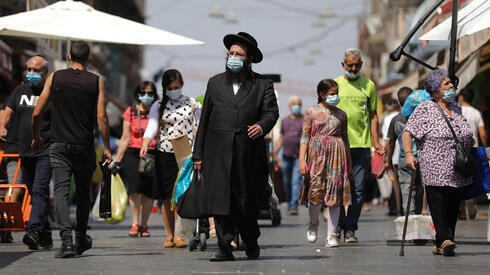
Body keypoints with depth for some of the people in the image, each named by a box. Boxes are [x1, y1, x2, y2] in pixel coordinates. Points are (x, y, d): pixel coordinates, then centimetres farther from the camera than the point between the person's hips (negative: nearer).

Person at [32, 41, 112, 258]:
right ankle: (81, 239, 26)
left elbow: (37, 113, 4)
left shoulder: (55, 78, 3)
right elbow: (101, 118, -5)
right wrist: (106, 148, 3)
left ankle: (66, 239, -23)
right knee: (83, 192, 15)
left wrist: (36, 137, 19)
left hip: (59, 145, 0)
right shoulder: (96, 81, 1)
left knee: (61, 190, -6)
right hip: (84, 147, 0)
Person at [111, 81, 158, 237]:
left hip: (153, 154, 0)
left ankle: (143, 225, 10)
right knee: (135, 186, -18)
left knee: (148, 191, -3)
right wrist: (117, 160, 8)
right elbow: (125, 139, 11)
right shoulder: (130, 112, 9)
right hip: (133, 154, 0)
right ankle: (135, 224, -14)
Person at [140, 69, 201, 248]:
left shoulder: (192, 104, 9)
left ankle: (178, 234, -9)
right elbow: (152, 127, -5)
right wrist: (145, 145, -23)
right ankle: (169, 235, 10)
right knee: (166, 197, 3)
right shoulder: (158, 106, 7)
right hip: (164, 155, 1)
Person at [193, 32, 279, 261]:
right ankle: (224, 248, -4)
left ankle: (251, 243, 28)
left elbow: (272, 111, 0)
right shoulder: (215, 83, 16)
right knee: (220, 200, -7)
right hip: (218, 153, 1)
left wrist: (262, 126, -24)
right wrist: (198, 153, 10)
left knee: (247, 203, 6)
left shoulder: (262, 85, 10)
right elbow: (205, 119, 14)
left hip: (248, 153, -1)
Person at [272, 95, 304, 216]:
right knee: (287, 182, 9)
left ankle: (294, 206, -19)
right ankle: (289, 203, 24)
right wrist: (274, 154, 13)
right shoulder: (285, 121, 16)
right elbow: (281, 139, 20)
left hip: (299, 156, -4)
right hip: (286, 155, 4)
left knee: (296, 181, -14)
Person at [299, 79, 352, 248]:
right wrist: (302, 160, -9)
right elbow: (305, 137, 2)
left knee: (334, 193, -3)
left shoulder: (341, 114, 12)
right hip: (316, 153, -2)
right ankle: (313, 224, 18)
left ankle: (332, 235, 0)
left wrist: (350, 165, 16)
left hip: (336, 154, 2)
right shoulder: (311, 112, 4)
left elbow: (345, 139, 17)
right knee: (316, 191, -11)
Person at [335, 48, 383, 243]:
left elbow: (373, 115, 12)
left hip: (361, 145, 1)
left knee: (358, 190, -1)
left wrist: (375, 142, 3)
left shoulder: (368, 85, 10)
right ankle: (338, 225, 15)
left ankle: (350, 228, 4)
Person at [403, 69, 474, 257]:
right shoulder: (425, 110, -3)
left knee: (453, 206, 5)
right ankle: (444, 240, -20)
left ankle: (441, 244, 9)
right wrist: (408, 153, -18)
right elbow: (407, 133, -7)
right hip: (436, 172, -6)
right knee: (439, 204, -14)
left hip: (459, 173, 6)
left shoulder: (455, 108, 17)